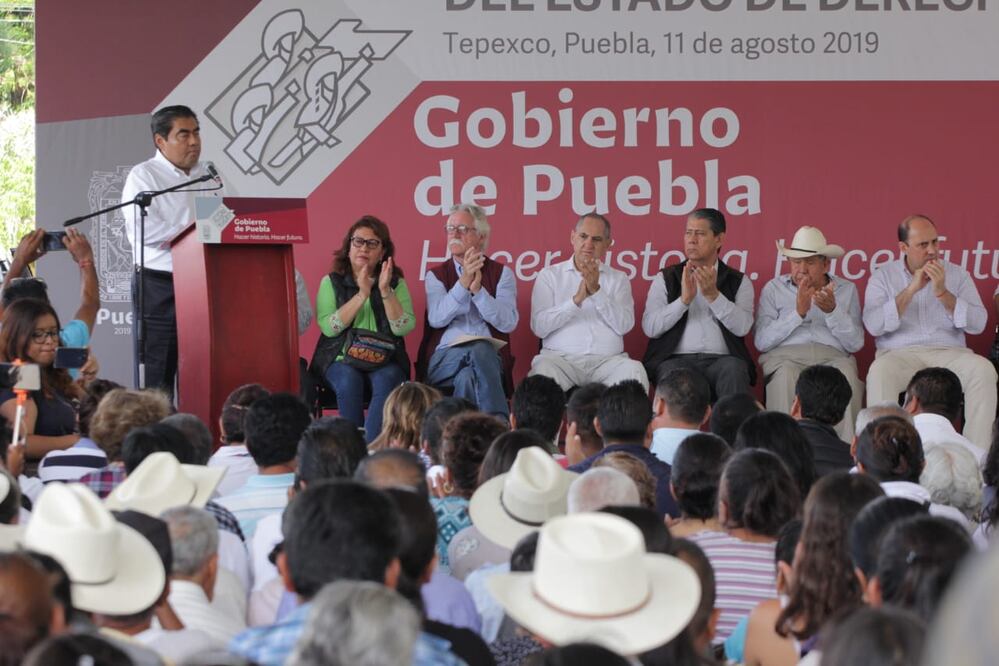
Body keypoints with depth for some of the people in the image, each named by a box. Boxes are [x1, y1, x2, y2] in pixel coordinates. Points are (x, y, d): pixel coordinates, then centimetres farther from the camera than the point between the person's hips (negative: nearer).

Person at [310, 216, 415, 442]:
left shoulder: (396, 283, 11)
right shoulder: (332, 282, 9)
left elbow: (404, 328, -4)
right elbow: (328, 327, -8)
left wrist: (386, 291, -13)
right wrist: (362, 295, -13)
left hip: (385, 361, 0)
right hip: (342, 359, 0)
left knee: (387, 380, -32)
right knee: (349, 381, -33)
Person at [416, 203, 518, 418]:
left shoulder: (501, 273, 14)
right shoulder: (436, 275, 17)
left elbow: (508, 323, -3)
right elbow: (436, 319, -3)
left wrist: (477, 289, -13)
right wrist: (464, 283, -14)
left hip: (489, 356, 0)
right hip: (444, 358, 0)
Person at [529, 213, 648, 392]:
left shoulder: (619, 279, 17)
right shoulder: (549, 275, 12)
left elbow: (624, 325, 0)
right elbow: (539, 327, -1)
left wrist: (596, 291, -10)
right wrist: (577, 299, -11)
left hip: (607, 360, 1)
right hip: (560, 357, -1)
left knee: (634, 371, -31)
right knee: (543, 370, -35)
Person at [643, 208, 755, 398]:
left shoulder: (738, 282, 15)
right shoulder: (666, 279, 16)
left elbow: (742, 327, -2)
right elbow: (650, 327, 1)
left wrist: (713, 295, -12)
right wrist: (684, 299, -10)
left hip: (720, 359, 0)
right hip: (676, 358, 0)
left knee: (734, 370, -34)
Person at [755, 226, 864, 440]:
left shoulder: (847, 290, 18)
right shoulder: (773, 289, 15)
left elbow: (855, 343, 7)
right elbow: (762, 341, 2)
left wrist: (832, 310, -7)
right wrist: (798, 312, -4)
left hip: (832, 356, 1)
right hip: (785, 355, -1)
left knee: (847, 374, -34)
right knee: (785, 374, -37)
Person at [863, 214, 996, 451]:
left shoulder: (957, 274, 12)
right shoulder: (883, 276, 8)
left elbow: (978, 324, 1)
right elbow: (873, 326, -7)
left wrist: (943, 293, -10)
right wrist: (911, 290, -11)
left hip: (949, 353, 2)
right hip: (899, 353, -1)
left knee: (984, 370, -29)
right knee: (879, 373, -35)